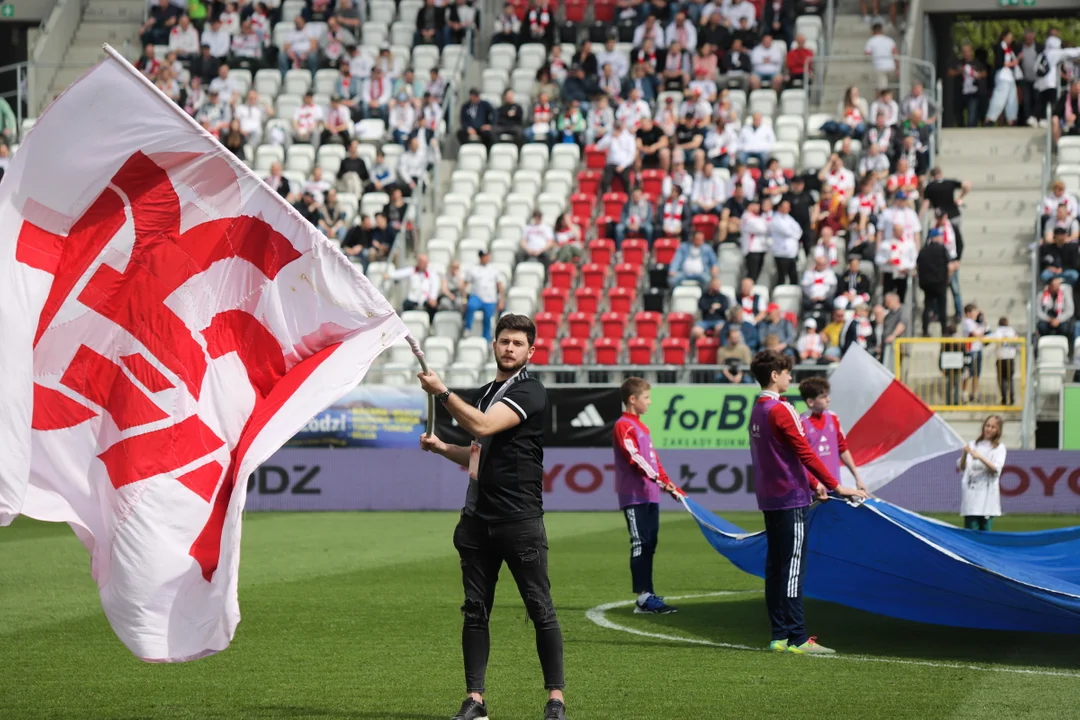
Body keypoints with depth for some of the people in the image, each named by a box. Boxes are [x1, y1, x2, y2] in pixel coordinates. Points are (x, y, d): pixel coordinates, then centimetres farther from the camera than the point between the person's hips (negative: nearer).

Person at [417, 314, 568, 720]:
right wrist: (442, 448, 10)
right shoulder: (484, 393, 18)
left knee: (540, 609, -4)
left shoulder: (530, 393, -6)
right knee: (475, 610, 3)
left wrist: (441, 393, -17)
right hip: (478, 516, 7)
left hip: (520, 518, -7)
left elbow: (483, 427, -21)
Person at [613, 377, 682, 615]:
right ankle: (643, 597, -10)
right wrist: (656, 478, -23)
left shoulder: (641, 426, 21)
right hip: (634, 497, -9)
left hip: (650, 496, 9)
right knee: (640, 545, -10)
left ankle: (648, 596, 10)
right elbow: (634, 458, -18)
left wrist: (667, 482, 15)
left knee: (648, 546, 8)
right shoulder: (624, 426, -8)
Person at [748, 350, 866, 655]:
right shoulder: (781, 410, -14)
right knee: (792, 568, -8)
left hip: (769, 498, 9)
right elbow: (805, 453, -17)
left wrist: (813, 483, 26)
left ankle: (779, 636, 11)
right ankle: (797, 638, -9)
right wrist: (836, 486, -14)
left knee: (776, 566, 9)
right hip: (791, 498, -9)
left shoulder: (758, 410, 15)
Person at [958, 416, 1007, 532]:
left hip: (987, 496, -1)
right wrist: (964, 454, -15)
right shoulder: (973, 445, 12)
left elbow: (996, 469, -10)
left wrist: (980, 457, -23)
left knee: (985, 531, 0)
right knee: (971, 530, -4)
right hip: (971, 492, 1)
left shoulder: (999, 448, 6)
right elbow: (961, 467, 5)